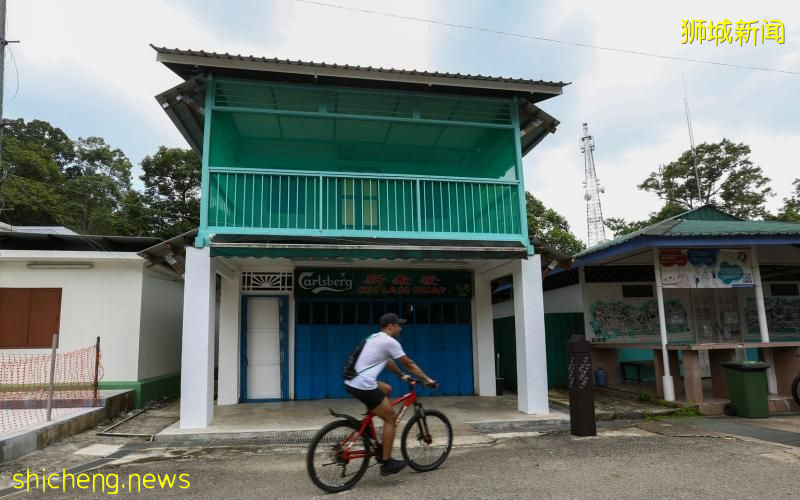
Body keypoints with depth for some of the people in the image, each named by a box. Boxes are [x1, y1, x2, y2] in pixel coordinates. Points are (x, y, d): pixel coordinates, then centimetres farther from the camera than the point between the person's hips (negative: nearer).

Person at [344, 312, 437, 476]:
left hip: (352, 383, 9)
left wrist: (402, 376, 36)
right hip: (363, 386, -9)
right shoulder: (390, 342, -8)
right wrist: (427, 380, 9)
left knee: (387, 389, 29)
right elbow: (410, 364, -1)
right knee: (390, 418, 2)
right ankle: (387, 463, 6)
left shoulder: (374, 338, 19)